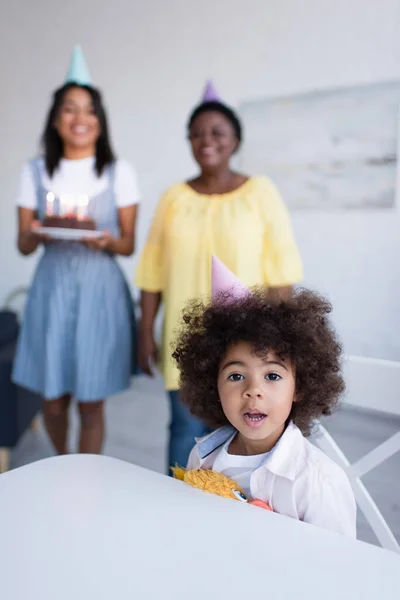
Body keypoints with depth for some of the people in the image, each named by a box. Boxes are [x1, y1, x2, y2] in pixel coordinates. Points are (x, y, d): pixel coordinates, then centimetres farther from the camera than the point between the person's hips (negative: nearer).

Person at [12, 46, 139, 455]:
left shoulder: (119, 172, 0)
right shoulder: (35, 172, 5)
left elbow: (129, 244, 2)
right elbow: (23, 245, 6)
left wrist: (107, 241, -20)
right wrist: (38, 234, -16)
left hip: (100, 290, -1)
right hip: (52, 289, 2)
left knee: (91, 403, 2)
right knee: (53, 401, 8)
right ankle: (63, 464, 40)